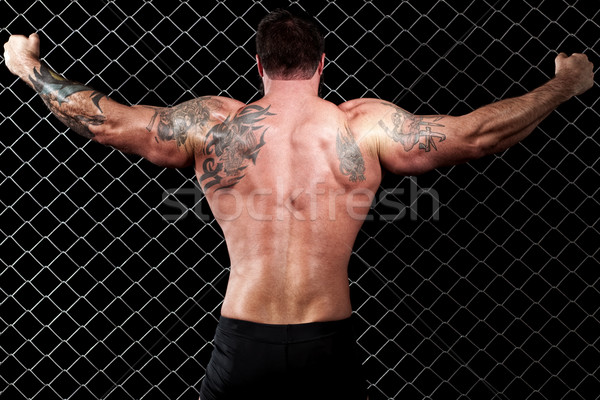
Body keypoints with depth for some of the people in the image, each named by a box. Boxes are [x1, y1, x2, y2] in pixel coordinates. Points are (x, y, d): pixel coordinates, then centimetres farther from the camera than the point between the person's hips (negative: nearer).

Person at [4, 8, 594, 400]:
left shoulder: (212, 123, -4)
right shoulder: (364, 126, -6)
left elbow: (99, 120, 4)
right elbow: (476, 134, 0)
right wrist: (564, 85, 16)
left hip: (241, 341, 1)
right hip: (329, 344, 0)